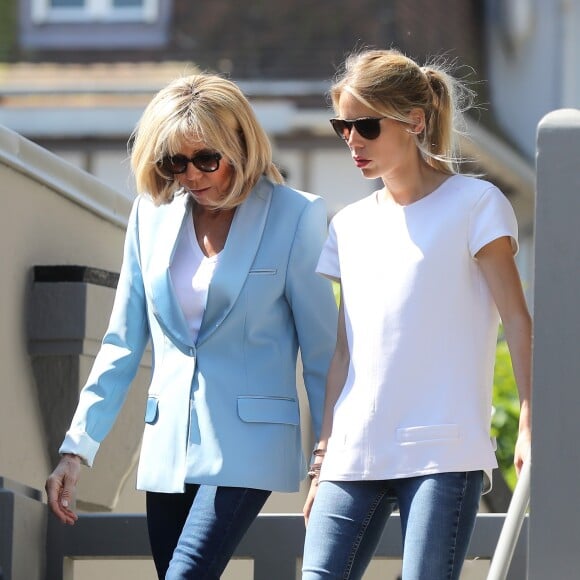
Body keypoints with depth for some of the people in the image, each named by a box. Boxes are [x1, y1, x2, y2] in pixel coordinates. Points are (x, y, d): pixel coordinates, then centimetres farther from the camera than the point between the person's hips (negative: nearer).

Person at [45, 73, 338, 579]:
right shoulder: (152, 214, 9)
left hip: (247, 443, -5)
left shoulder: (295, 216, -4)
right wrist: (77, 447, 8)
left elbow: (321, 348, 0)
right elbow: (123, 341, 13)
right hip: (167, 446, 5)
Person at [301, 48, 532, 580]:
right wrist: (324, 453, 15)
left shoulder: (474, 205, 1)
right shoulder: (351, 226, 16)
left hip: (444, 455, -5)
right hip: (355, 457, 5)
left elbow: (516, 322, -2)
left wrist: (530, 422, -12)